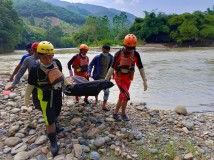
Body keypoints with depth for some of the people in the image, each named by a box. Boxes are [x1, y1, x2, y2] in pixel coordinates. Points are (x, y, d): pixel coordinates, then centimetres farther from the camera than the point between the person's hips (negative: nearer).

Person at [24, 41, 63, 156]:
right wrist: (27, 98, 0)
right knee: (50, 121, -3)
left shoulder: (57, 63, -13)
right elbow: (30, 85, -11)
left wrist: (61, 86, 20)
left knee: (56, 114, 27)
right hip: (44, 98, -5)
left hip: (57, 94, 6)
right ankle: (53, 142, 17)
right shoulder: (35, 69, -24)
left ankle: (53, 127, 57)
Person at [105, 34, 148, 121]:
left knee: (122, 96, 11)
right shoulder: (118, 54, -16)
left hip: (128, 79, 4)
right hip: (119, 78, -4)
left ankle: (116, 113, 29)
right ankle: (123, 114, 7)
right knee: (126, 95, -16)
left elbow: (140, 68, -7)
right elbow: (112, 68, -13)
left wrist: (145, 81, -12)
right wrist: (106, 80, -14)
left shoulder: (136, 54, -9)